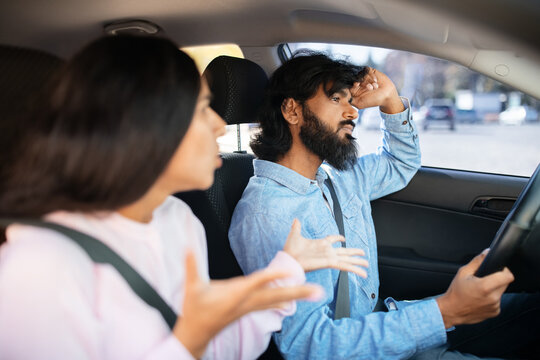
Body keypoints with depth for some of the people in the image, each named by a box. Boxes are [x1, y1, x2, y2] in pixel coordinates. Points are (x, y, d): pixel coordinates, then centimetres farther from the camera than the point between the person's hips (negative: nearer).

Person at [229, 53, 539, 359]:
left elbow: (402, 164, 23)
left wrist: (391, 100, 4)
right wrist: (445, 312, -35)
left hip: (381, 321, 9)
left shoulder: (338, 177, 4)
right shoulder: (265, 215, -24)